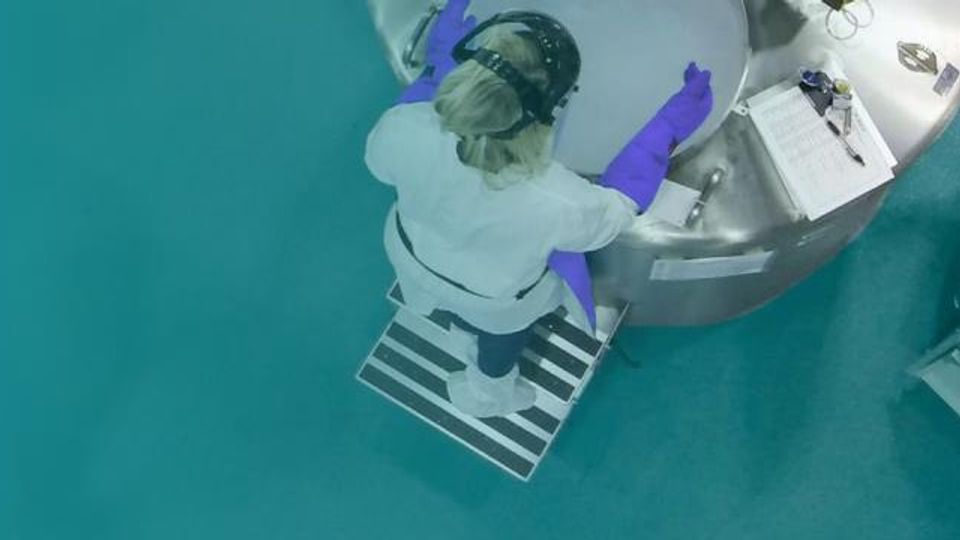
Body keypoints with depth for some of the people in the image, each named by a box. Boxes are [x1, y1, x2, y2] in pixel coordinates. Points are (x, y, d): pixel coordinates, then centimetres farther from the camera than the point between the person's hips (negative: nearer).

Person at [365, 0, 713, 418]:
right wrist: (670, 129, -15)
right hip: (494, 299, -2)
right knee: (501, 337, 36)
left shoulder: (405, 127, -39)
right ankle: (486, 395, 70)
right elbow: (616, 209, -20)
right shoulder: (556, 203, -46)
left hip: (413, 254, 3)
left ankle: (463, 331, 78)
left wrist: (436, 66, -9)